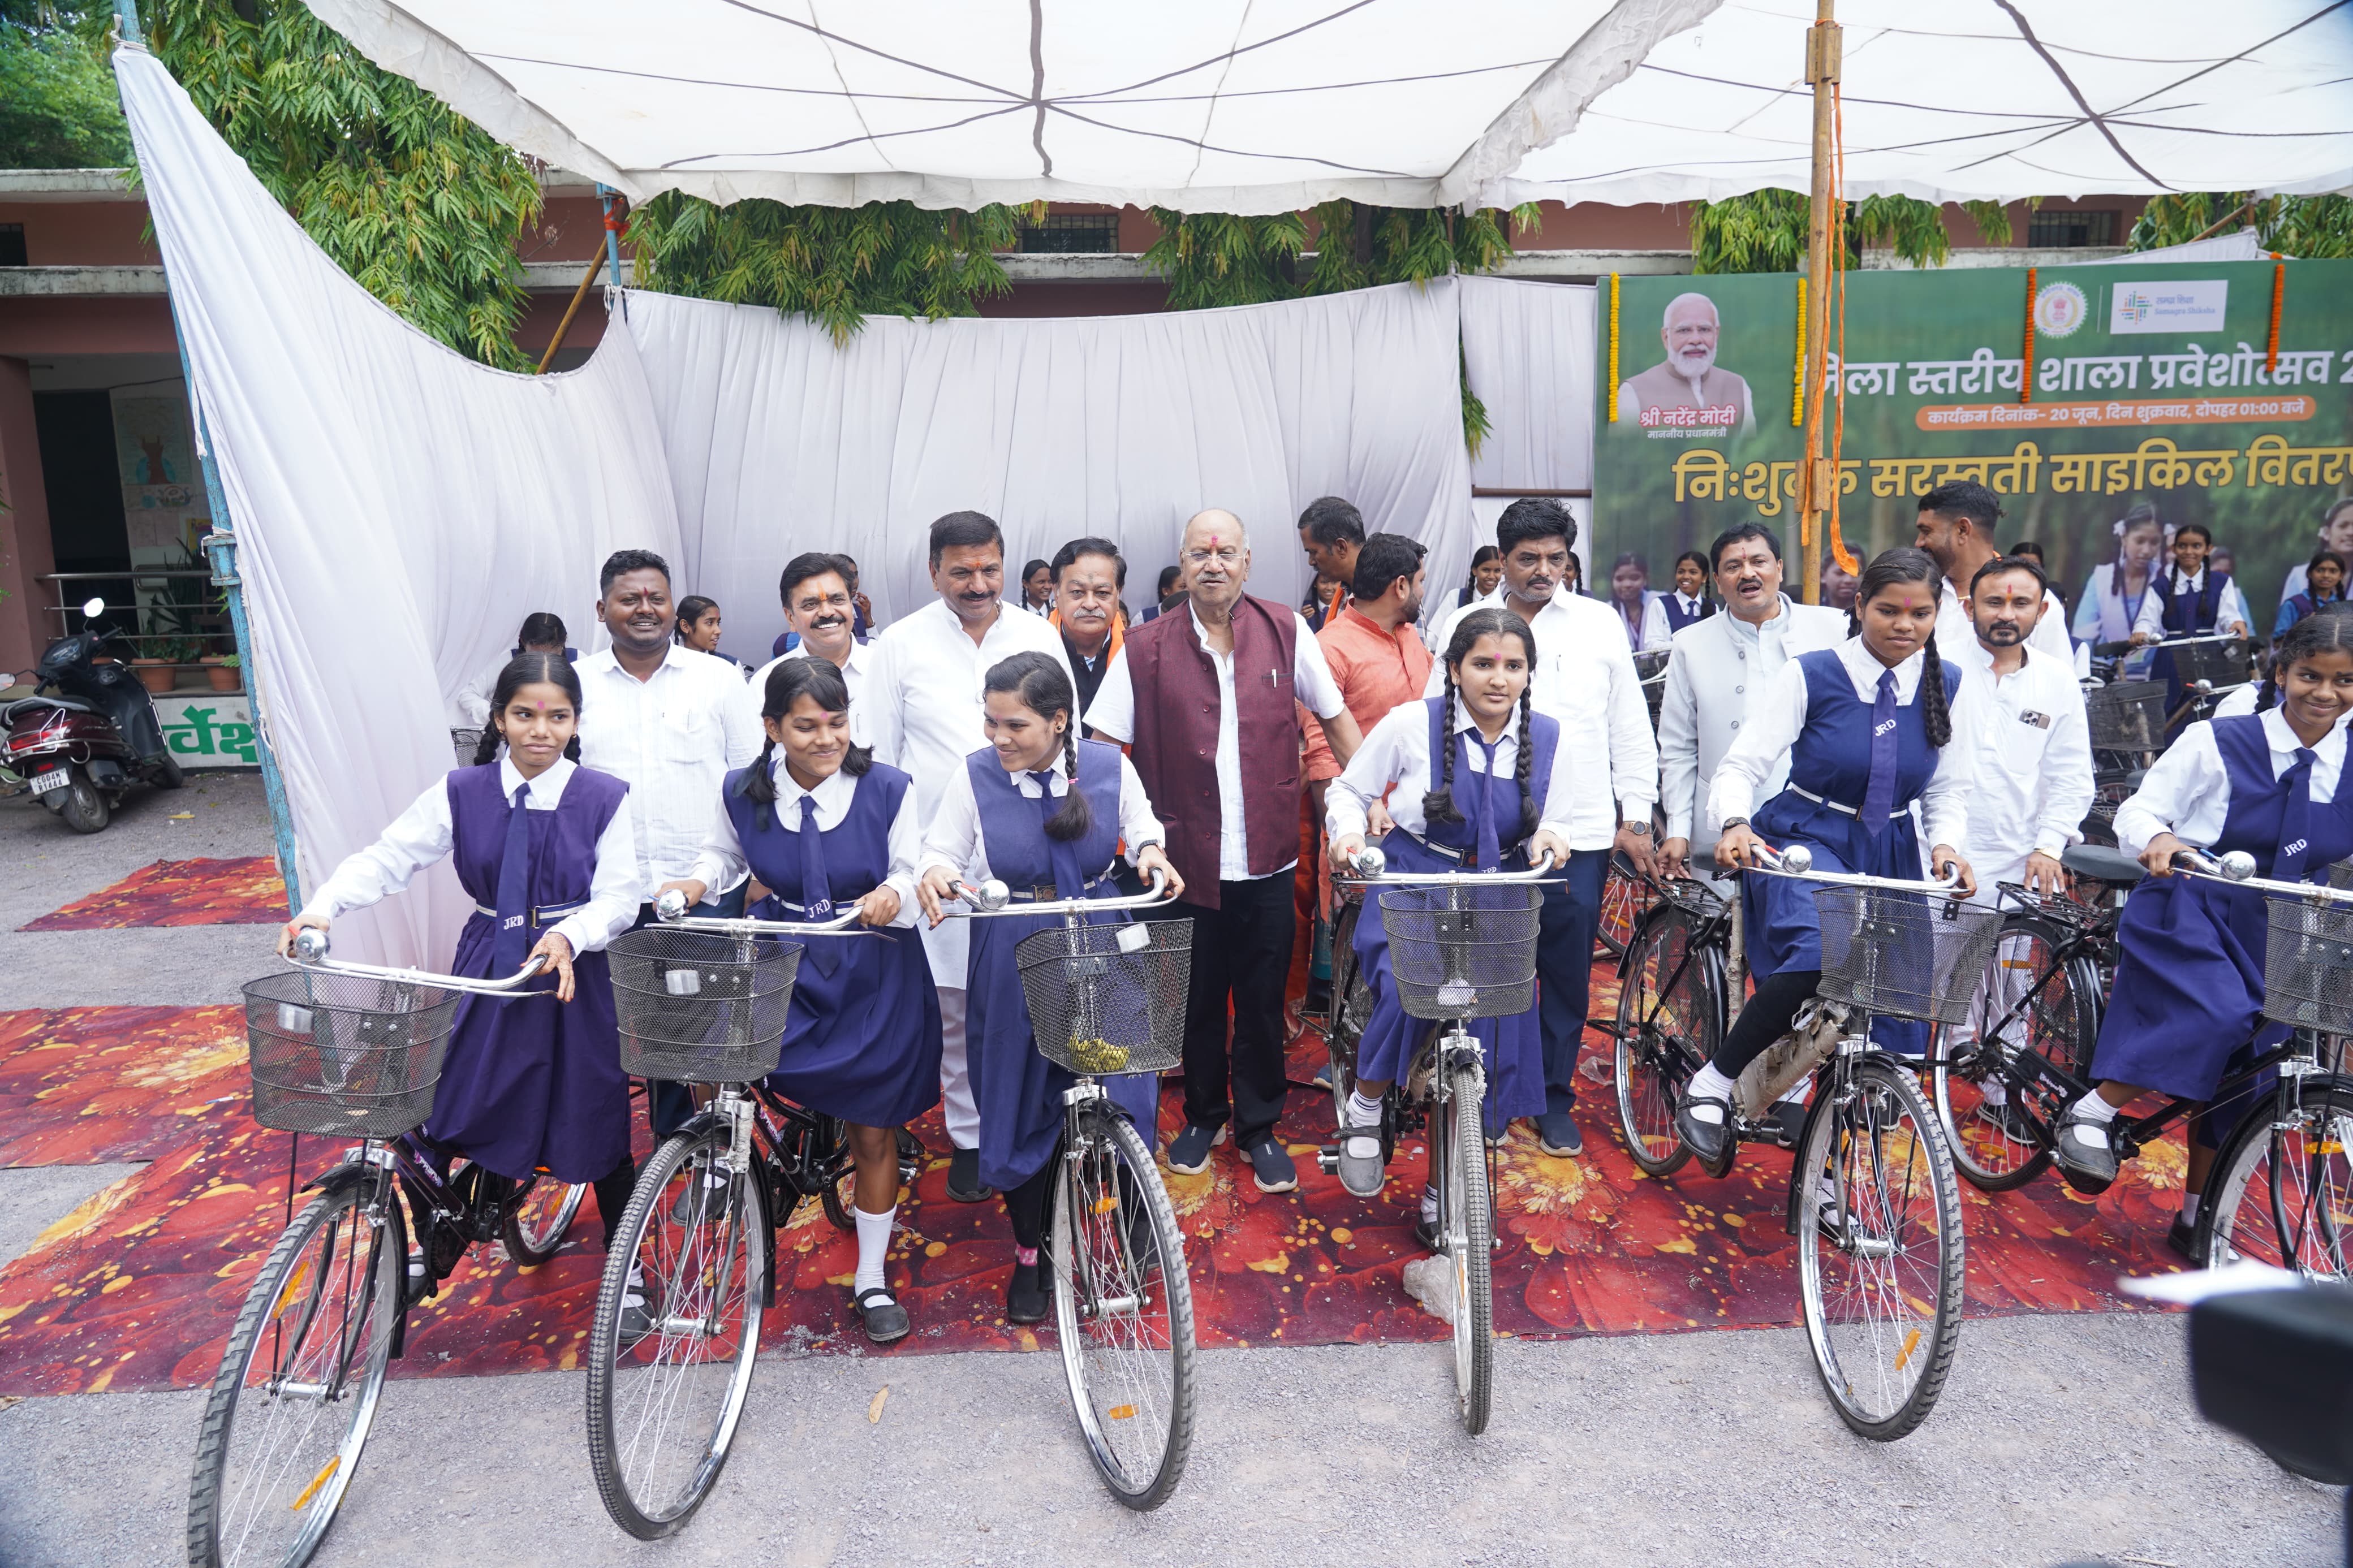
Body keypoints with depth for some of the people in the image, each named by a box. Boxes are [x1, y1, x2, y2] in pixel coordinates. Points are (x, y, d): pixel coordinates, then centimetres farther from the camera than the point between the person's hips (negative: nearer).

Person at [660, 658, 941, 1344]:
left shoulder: (887, 790, -13)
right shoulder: (743, 793, -6)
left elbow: (916, 877, -7)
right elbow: (724, 853, 14)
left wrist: (894, 894, -29)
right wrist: (696, 881, -7)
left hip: (874, 977, -2)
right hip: (781, 968, 2)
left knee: (873, 1132, 9)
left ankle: (872, 1281, 29)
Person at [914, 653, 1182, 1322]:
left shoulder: (1109, 766, -7)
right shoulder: (975, 776, -9)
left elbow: (1141, 825, 12)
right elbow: (942, 850, 1)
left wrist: (1151, 853, -10)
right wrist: (935, 875, -21)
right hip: (1014, 963, 0)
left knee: (1122, 1092, -2)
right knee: (1022, 1107, 9)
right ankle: (1029, 1252, 30)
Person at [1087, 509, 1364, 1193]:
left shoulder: (1286, 631, 0)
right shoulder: (1147, 649, -2)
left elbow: (1336, 718, 7)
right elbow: (1102, 747, -2)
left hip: (1268, 859, 0)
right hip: (1187, 859, 0)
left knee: (1263, 1002, 10)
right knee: (1197, 1001, 14)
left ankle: (1258, 1128, 28)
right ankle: (1203, 1115, 36)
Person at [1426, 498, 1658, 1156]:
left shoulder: (1600, 623, 7)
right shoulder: (1467, 625, 4)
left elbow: (1631, 728, 9)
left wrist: (1636, 819, 6)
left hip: (1581, 833, 1)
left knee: (1568, 975, 7)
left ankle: (1555, 1098, 23)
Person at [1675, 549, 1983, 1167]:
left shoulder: (1949, 688, 3)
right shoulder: (1812, 675, -8)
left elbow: (1949, 789, 9)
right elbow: (1742, 765, -12)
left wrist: (1947, 843, -13)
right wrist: (1736, 824, -33)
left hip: (1889, 854, 5)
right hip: (1804, 839, -5)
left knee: (1891, 1002, 4)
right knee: (1820, 954, -35)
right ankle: (1709, 1087, -21)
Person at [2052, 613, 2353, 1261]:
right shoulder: (2216, 743, -7)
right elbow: (2138, 810, -8)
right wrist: (2159, 839, -29)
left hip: (2277, 935, 4)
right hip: (2188, 913, -4)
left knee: (2238, 1077, 8)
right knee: (2217, 1014, -32)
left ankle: (2196, 1219, 24)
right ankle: (2093, 1112, -16)